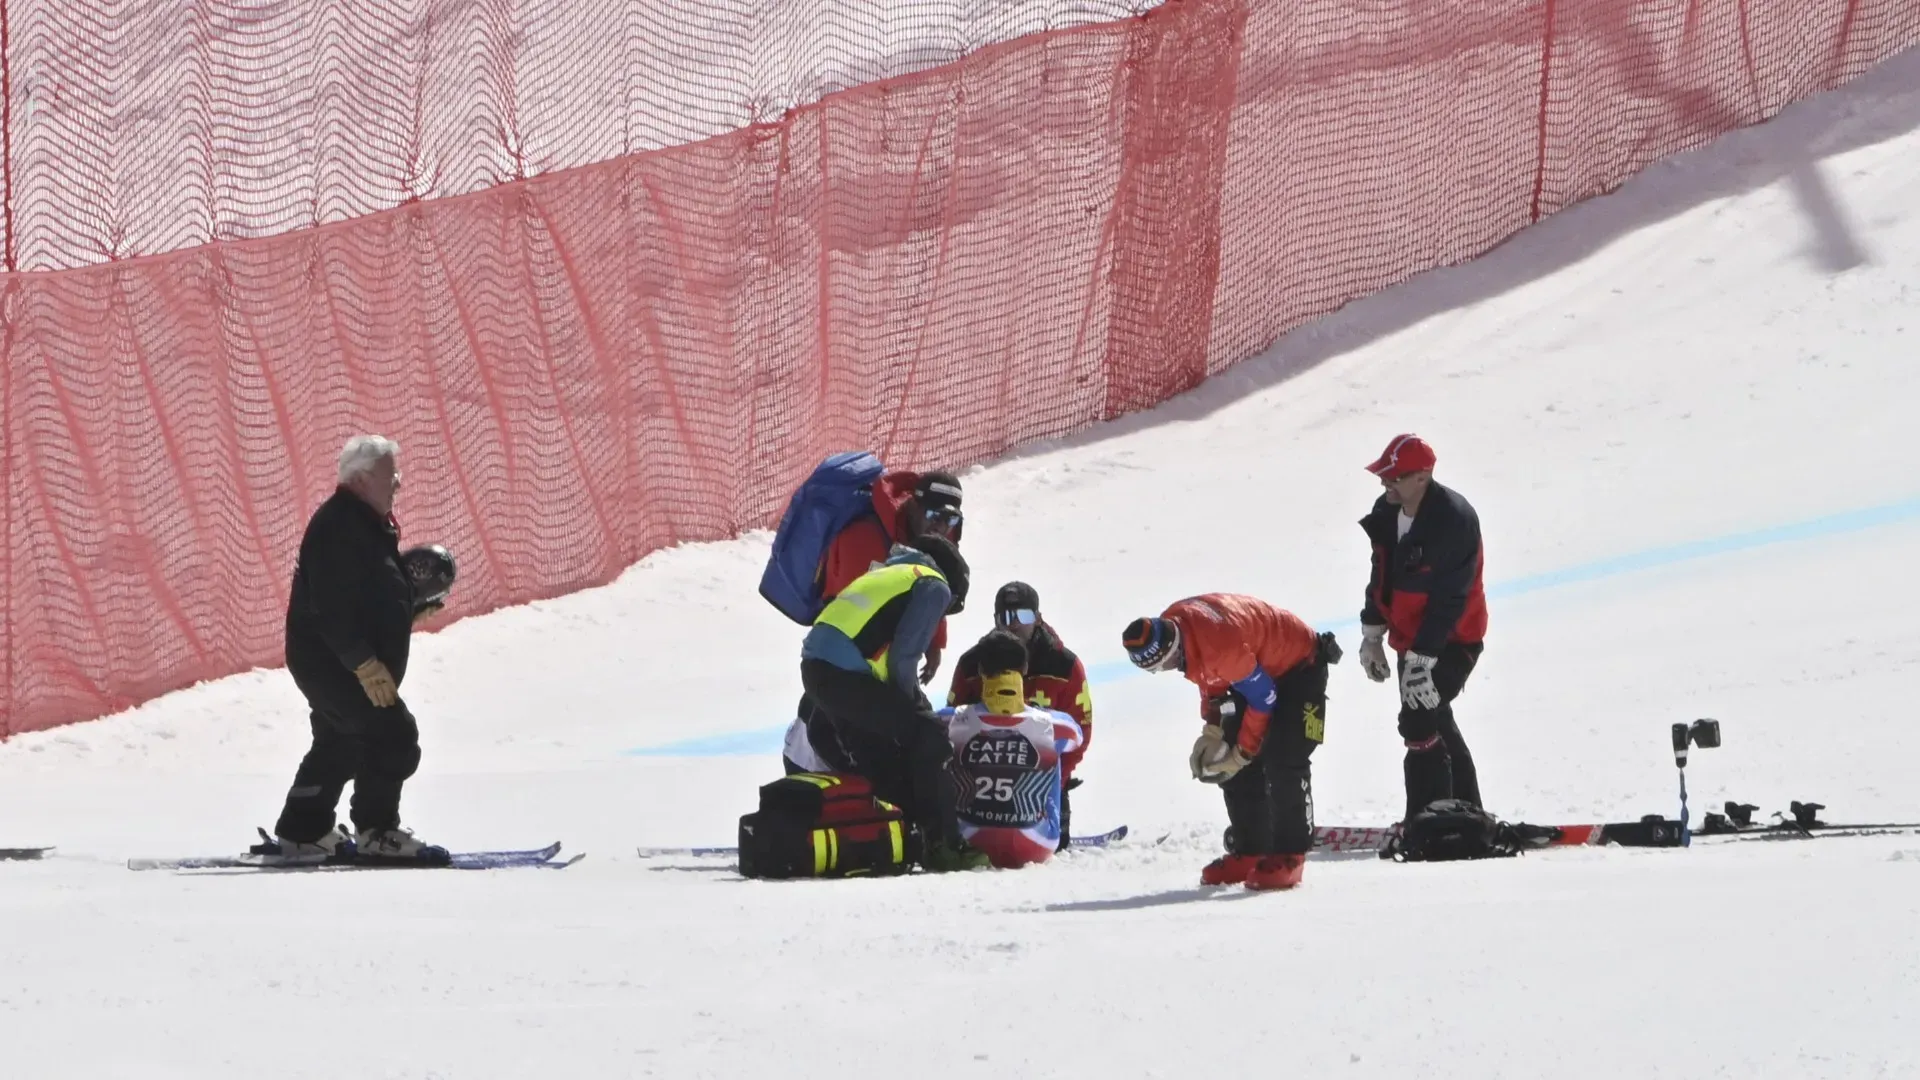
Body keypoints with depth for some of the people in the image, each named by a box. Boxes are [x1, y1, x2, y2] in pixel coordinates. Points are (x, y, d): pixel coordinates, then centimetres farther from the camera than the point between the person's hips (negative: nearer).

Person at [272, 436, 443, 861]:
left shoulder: (368, 523, 14)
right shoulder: (338, 526, -20)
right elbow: (332, 607, -27)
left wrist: (412, 609, 8)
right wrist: (364, 663, -29)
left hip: (335, 663, 11)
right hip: (330, 661, -11)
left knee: (340, 745, 18)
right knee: (392, 736, -13)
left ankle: (301, 831, 26)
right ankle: (376, 832, -7)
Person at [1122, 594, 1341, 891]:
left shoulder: (1221, 645, -39)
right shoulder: (1168, 627, -12)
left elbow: (1263, 698, -27)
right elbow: (1210, 677, 5)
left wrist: (1241, 754, -18)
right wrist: (1212, 731, -3)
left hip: (1299, 665, -9)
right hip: (1260, 666, 9)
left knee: (1282, 763, -17)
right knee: (1240, 769, 3)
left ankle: (1289, 856, -10)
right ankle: (1249, 852, 9)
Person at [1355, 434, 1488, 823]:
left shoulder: (1454, 520, -26)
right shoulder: (1387, 513, -2)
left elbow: (1449, 599, -27)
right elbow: (1380, 576, 11)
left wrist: (1422, 658, -27)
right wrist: (1372, 634, 10)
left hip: (1451, 640, -9)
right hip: (1411, 638, 9)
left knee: (1419, 723, -15)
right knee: (1435, 722, 18)